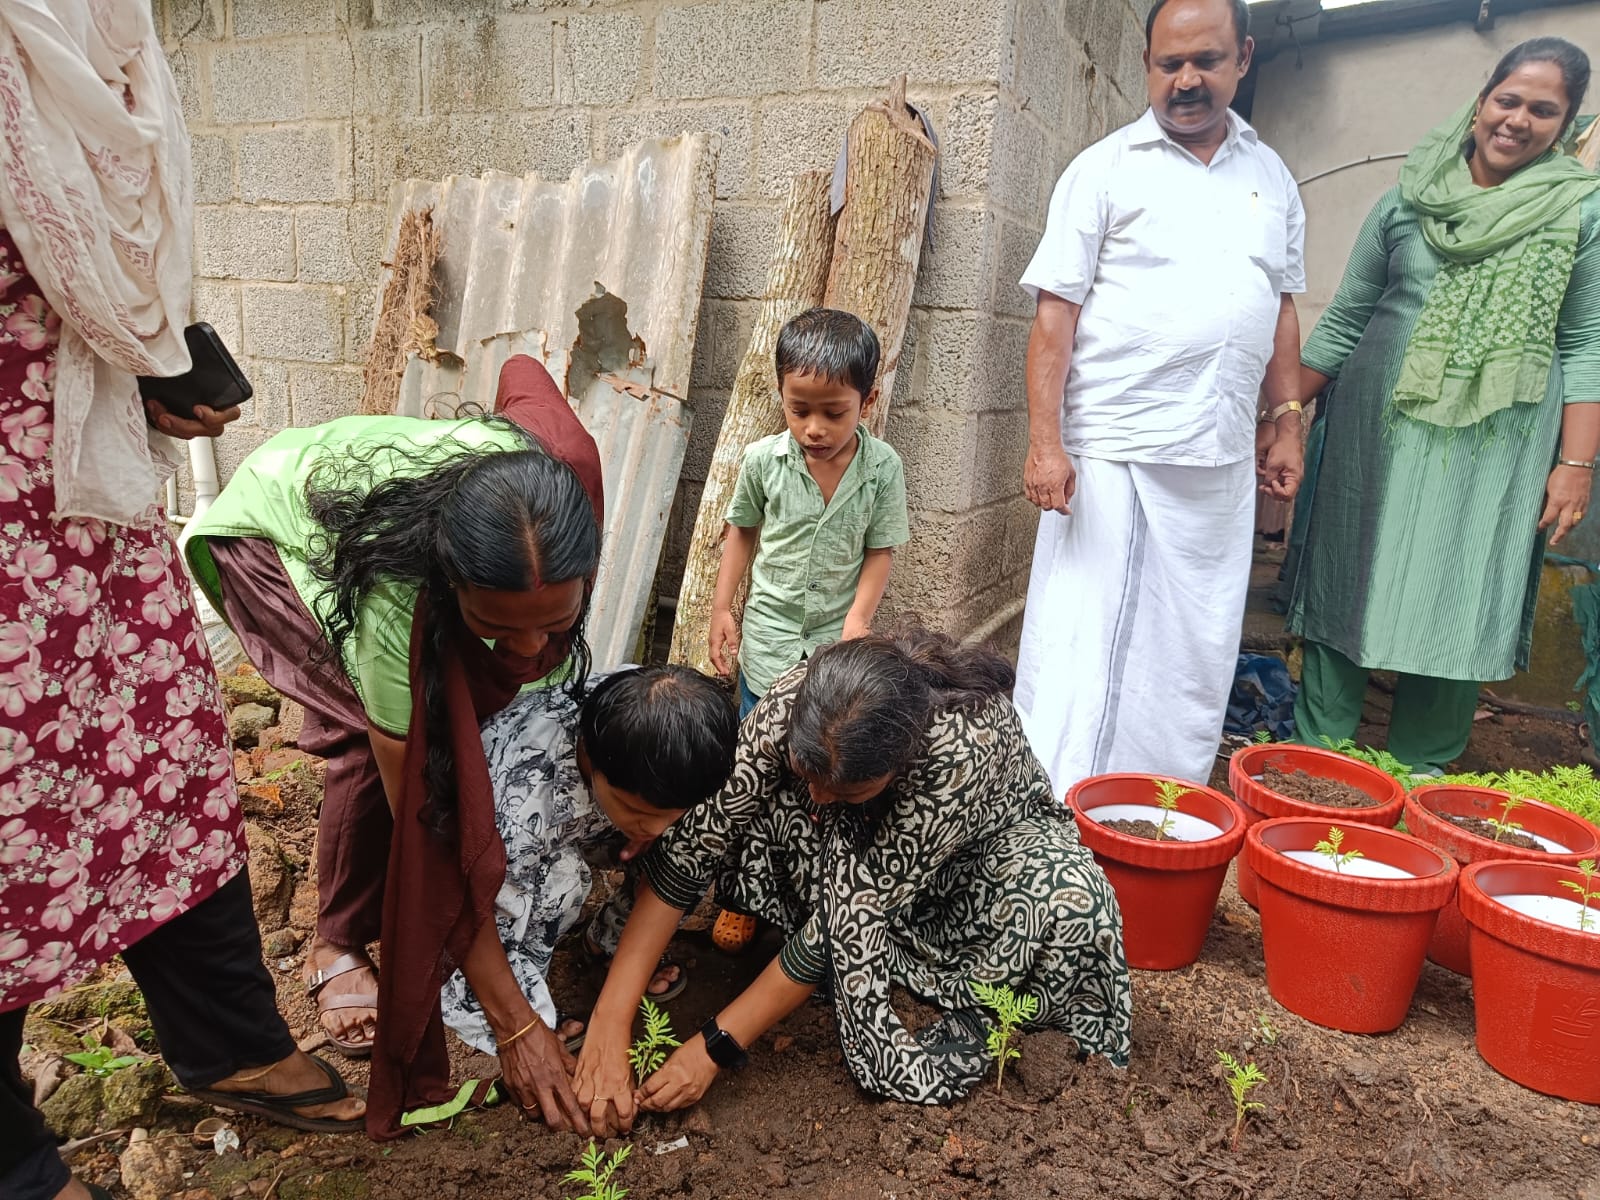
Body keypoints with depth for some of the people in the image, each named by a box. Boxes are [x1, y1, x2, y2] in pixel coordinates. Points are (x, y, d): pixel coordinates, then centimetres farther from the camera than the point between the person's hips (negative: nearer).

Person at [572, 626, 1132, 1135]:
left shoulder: (965, 745, -42)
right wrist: (609, 1020, -37)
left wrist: (715, 1046, -33)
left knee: (1069, 898, -35)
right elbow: (695, 838, -32)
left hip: (986, 839, -2)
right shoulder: (795, 700, -33)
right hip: (863, 840, 3)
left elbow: (858, 905, -38)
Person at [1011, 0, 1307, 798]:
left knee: (1196, 655, 9)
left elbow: (1282, 307, 21)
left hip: (1222, 463, 5)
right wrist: (1045, 443, -14)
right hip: (1112, 454, -5)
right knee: (1081, 647, -3)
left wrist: (1285, 419, 12)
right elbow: (1055, 312, -6)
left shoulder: (1271, 177, 15)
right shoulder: (1106, 168, 0)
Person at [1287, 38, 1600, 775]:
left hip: (1494, 444, -1)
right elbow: (1343, 322, 8)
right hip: (1377, 427, 1)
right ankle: (1316, 751, 15)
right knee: (1346, 581, 3)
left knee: (1460, 599, 1)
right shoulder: (1409, 199, 6)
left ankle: (1421, 768, 16)